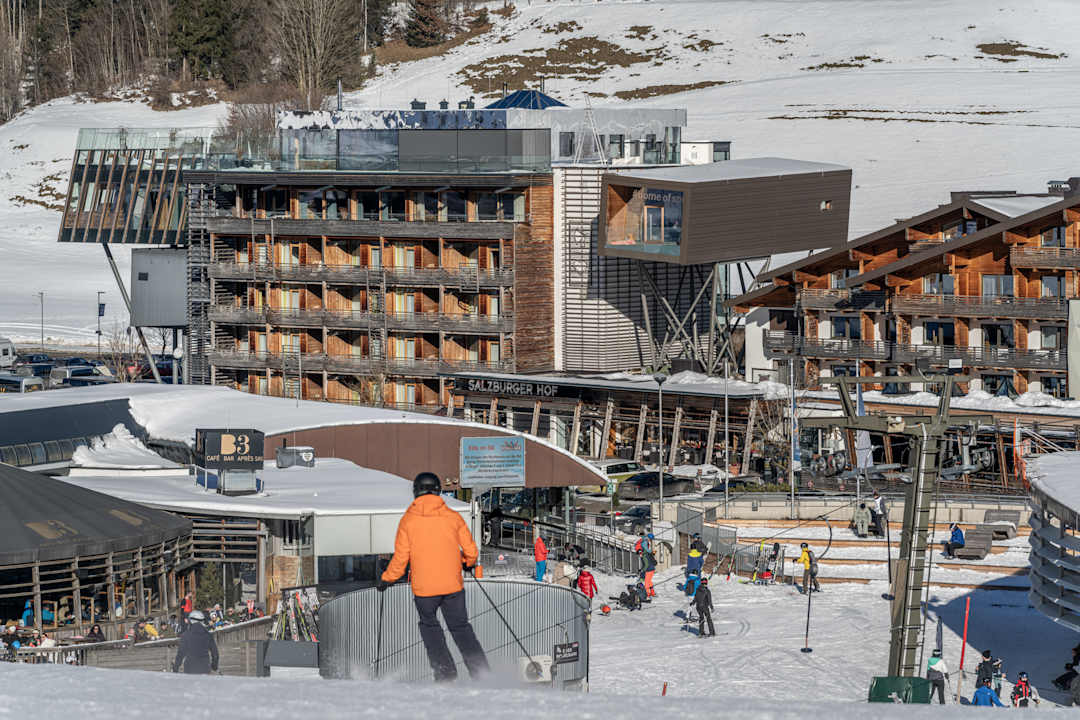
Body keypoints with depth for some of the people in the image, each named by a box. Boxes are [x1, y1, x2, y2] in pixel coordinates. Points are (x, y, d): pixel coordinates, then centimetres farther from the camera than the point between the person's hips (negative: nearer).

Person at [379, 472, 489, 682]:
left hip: (424, 588, -1)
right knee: (461, 627, 12)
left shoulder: (408, 520, -4)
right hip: (453, 585, 1)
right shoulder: (453, 517, -1)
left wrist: (386, 579, 12)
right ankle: (481, 671, -1)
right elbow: (471, 551, 3)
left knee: (429, 625, 20)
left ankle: (445, 670, 10)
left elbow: (400, 558, -3)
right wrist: (468, 563, 26)